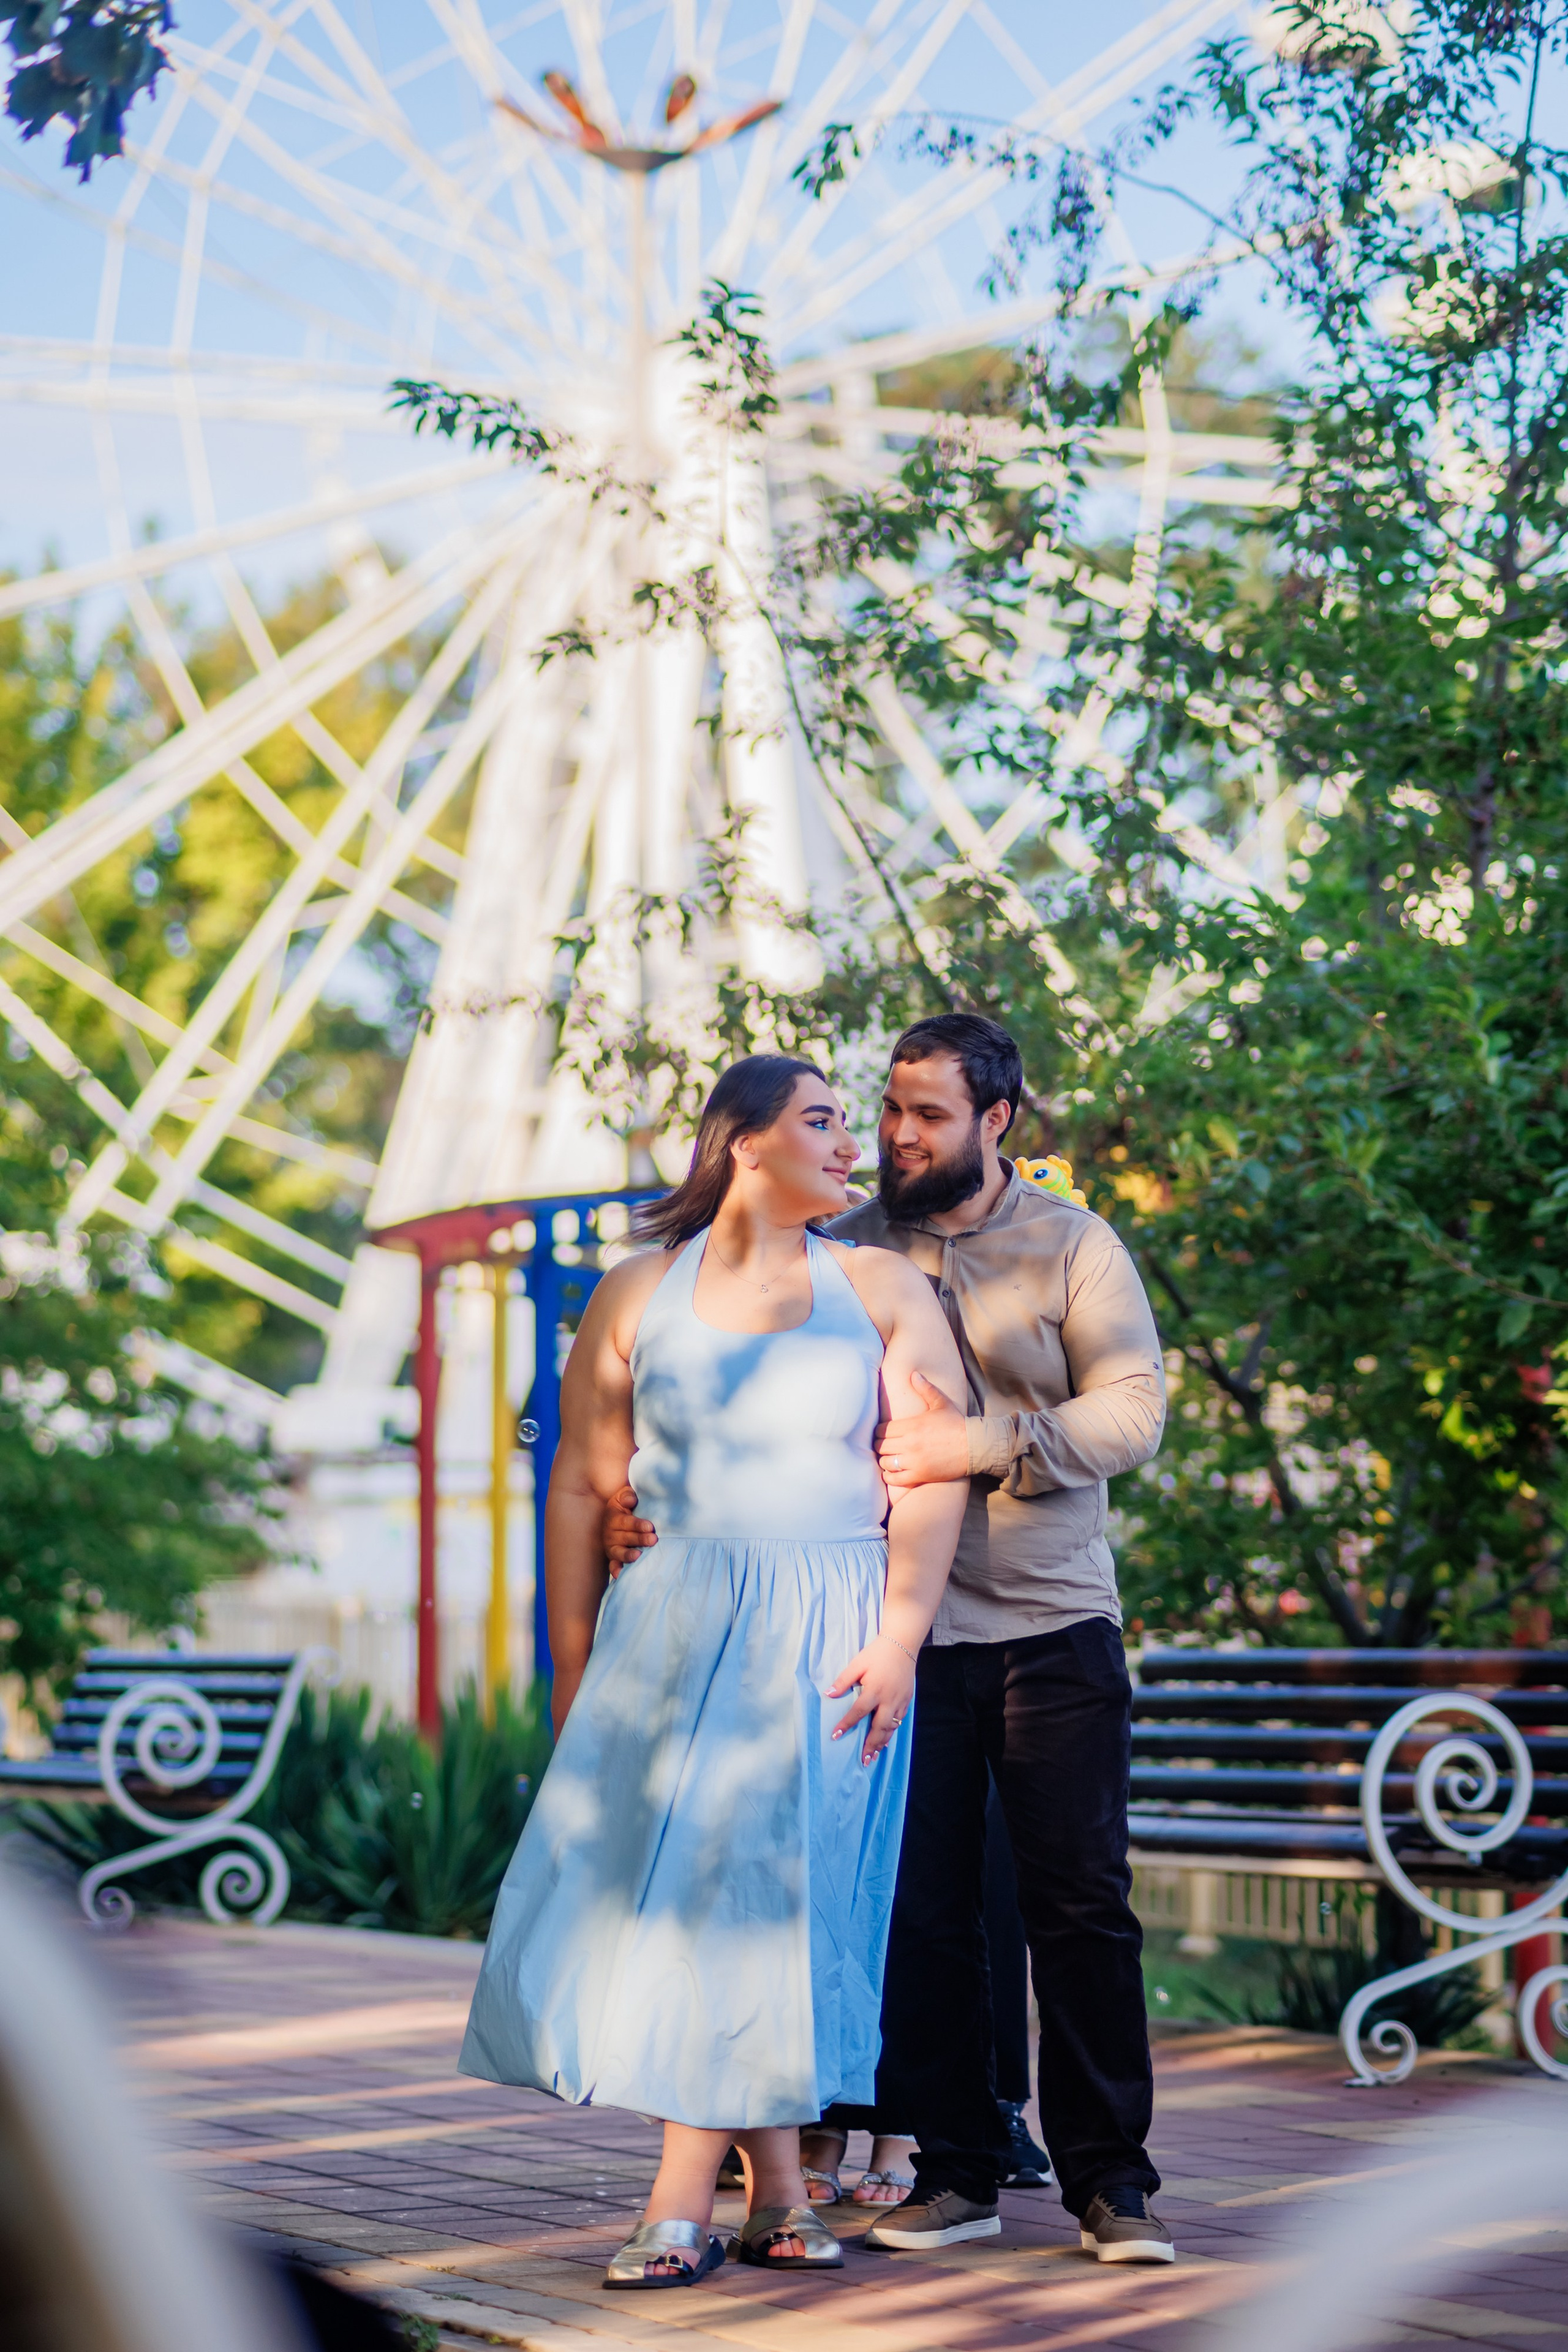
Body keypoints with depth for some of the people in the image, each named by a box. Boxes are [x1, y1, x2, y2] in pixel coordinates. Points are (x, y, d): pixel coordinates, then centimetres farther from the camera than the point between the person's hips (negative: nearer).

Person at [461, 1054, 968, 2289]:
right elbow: (581, 1489, 8)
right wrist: (572, 1668, 5)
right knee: (679, 1882, -6)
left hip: (826, 1635, -1)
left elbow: (936, 1471, 1)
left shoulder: (883, 1289, 8)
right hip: (675, 1628, 1)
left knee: (761, 1883, -7)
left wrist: (899, 1638, -9)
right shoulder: (638, 1296, 8)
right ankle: (777, 2185, 5)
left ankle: (685, 2206, -4)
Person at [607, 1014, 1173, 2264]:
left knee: (1082, 1904, 0)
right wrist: (650, 1498, -10)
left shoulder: (1074, 1245, 1)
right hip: (906, 1632, 2)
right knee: (923, 1912, 3)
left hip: (1056, 1627, -1)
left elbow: (1133, 1411, -9)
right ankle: (957, 2172, 15)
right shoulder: (843, 1251, 6)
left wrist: (987, 1444, -21)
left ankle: (1111, 2180, 8)